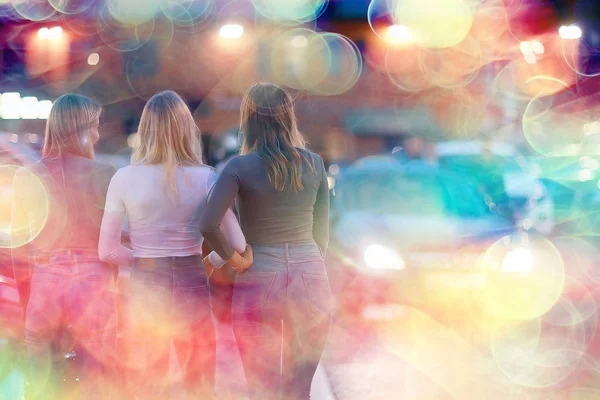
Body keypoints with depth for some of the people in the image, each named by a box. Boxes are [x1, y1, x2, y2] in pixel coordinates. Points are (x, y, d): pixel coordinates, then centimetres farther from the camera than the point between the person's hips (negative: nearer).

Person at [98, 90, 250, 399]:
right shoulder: (205, 178, -6)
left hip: (145, 289, 0)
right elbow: (237, 244, -6)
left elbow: (108, 251, -7)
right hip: (192, 288, 1)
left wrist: (143, 257, 10)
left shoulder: (125, 178, -7)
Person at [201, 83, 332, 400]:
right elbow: (321, 231, 8)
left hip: (259, 282, -3)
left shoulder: (240, 167, -9)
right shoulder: (313, 164, 2)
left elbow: (209, 226, -21)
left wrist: (235, 260, -6)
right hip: (310, 279, 3)